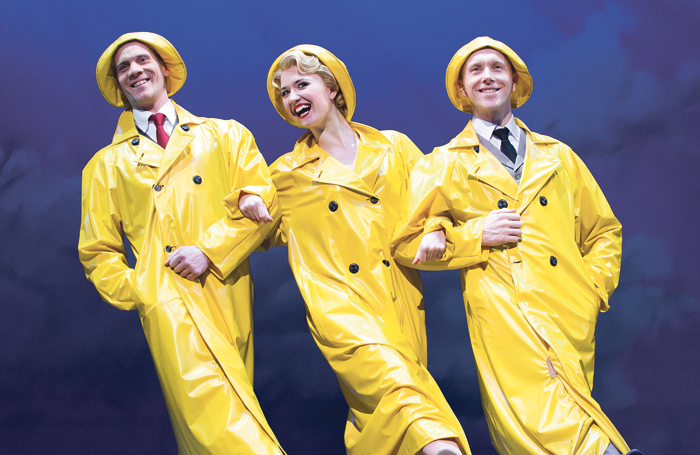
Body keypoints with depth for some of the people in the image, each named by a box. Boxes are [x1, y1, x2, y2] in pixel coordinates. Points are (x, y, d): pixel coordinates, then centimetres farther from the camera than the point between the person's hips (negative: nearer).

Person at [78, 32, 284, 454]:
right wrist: (135, 290, 1)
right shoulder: (106, 165, 19)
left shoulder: (224, 135, 18)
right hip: (169, 305, -1)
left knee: (231, 415, -1)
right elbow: (98, 252, 19)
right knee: (208, 420, -19)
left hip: (229, 296, 1)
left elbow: (264, 201, 6)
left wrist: (210, 250, -7)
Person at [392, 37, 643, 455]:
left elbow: (604, 231, 28)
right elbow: (406, 245, 11)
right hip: (505, 321, -3)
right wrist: (475, 236, -2)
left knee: (566, 421, -9)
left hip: (573, 317, 3)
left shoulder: (559, 157, 23)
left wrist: (595, 286, 9)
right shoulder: (443, 165, 14)